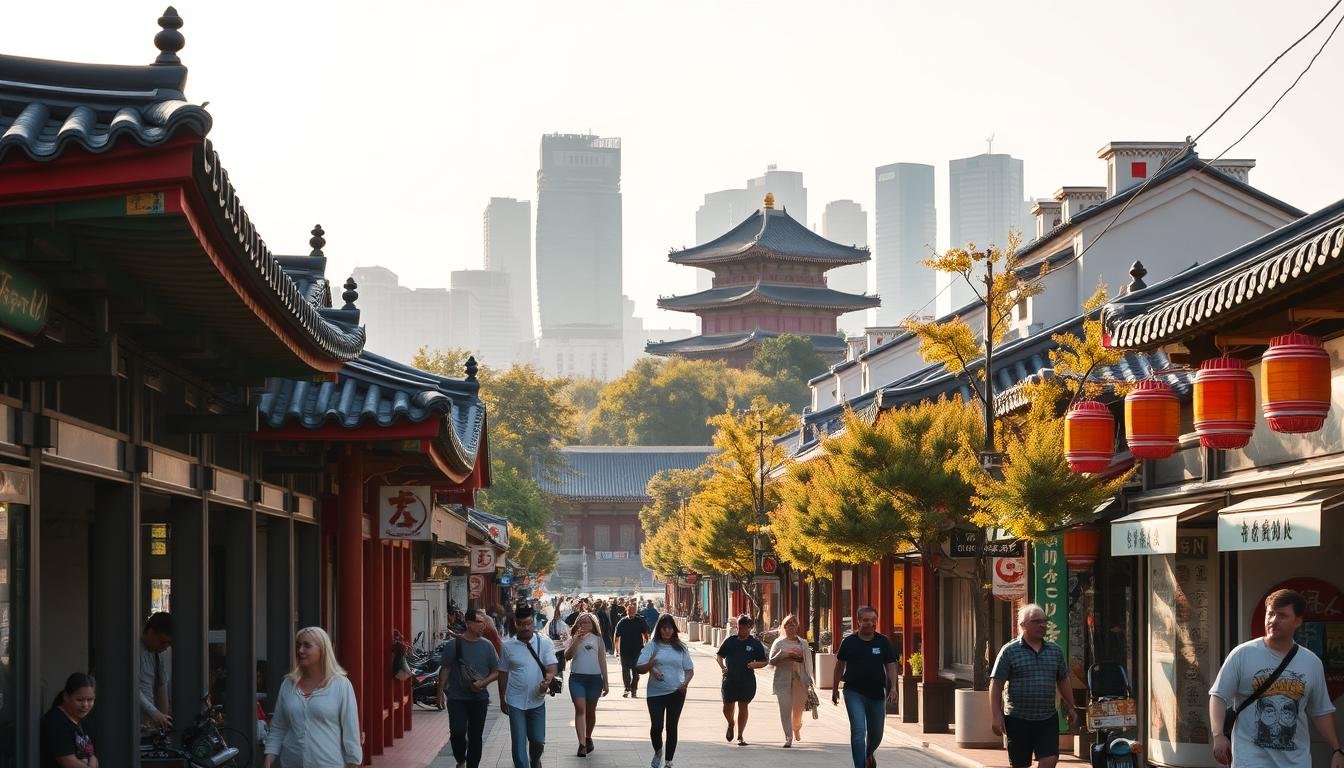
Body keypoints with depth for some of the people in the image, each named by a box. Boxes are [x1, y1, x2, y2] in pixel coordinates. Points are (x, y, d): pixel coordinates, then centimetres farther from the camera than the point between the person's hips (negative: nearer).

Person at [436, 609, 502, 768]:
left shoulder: (487, 646, 3)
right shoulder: (453, 645, -4)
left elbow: (496, 671, 6)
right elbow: (445, 670, 1)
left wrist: (483, 683, -12)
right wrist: (440, 693, -2)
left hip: (480, 698, 2)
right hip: (457, 698, -2)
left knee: (475, 736, 5)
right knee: (457, 732, -12)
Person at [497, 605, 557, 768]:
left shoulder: (544, 642, -4)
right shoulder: (508, 646, -4)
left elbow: (551, 667, -9)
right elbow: (503, 674, 5)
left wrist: (548, 680, -31)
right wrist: (502, 700, 9)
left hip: (537, 700, 1)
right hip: (515, 701, -1)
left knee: (538, 740, 14)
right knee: (519, 743, -3)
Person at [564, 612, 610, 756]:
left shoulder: (598, 639, 7)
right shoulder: (573, 639, 7)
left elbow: (602, 661, 9)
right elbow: (567, 656, -8)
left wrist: (605, 682, 7)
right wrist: (577, 640, -18)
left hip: (594, 678, 1)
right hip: (577, 678, -1)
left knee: (590, 711, 11)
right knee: (580, 708, -12)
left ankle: (588, 738, 31)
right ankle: (582, 744, -17)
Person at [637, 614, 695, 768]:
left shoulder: (681, 647, 6)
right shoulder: (652, 646, -1)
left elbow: (690, 669, 12)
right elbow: (639, 667, -6)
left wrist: (686, 682, -8)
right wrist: (650, 666, -28)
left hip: (676, 692, 1)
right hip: (655, 692, -1)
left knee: (672, 727, 5)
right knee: (656, 726, -5)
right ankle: (658, 752, 25)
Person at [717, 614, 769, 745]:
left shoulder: (756, 643, 2)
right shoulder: (730, 641, 5)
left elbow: (764, 662, 7)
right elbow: (719, 655, 16)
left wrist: (756, 664, -14)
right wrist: (722, 667, -2)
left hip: (747, 681, -1)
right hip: (730, 679, 1)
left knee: (743, 707, 2)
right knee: (727, 708, 1)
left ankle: (740, 736, 13)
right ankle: (730, 725, 35)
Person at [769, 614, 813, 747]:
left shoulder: (803, 643, 12)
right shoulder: (779, 643, 7)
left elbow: (808, 661, 10)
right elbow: (772, 661, 4)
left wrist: (809, 679, 2)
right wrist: (784, 655, -12)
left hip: (799, 679, 1)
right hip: (783, 679, -1)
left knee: (798, 708, 3)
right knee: (785, 709, -8)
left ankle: (796, 729, 34)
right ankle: (788, 737, -5)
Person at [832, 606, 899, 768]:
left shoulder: (883, 642, 2)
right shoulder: (849, 642, -1)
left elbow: (890, 666, 4)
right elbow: (840, 665, 9)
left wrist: (893, 687, -9)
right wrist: (835, 688, 12)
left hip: (877, 694, 3)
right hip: (854, 693, -3)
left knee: (876, 733, 16)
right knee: (858, 731, -15)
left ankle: (869, 754, 47)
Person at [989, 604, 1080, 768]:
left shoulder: (1055, 651, 10)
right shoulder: (1009, 651, -4)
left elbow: (1063, 681, 21)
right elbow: (996, 685, -6)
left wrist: (1071, 708, 20)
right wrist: (997, 716, -13)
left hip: (1048, 719, 3)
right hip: (1018, 720, -3)